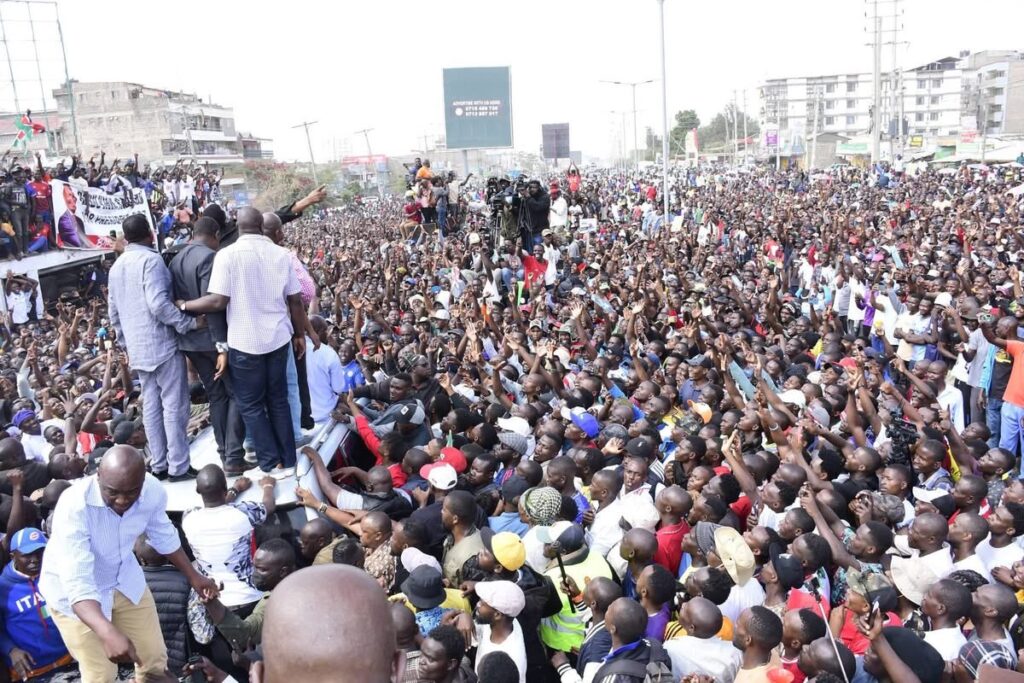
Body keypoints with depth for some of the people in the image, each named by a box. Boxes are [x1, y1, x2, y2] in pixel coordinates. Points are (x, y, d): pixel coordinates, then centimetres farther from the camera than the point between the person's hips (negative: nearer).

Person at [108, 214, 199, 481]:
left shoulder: (117, 266, 14)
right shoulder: (151, 259, -12)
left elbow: (114, 312, 19)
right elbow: (158, 304, -23)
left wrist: (125, 343, 26)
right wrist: (189, 323, -16)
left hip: (138, 348, 8)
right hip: (162, 344, -8)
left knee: (151, 405, 11)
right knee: (174, 405, -4)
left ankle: (158, 465, 14)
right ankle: (178, 466, -2)